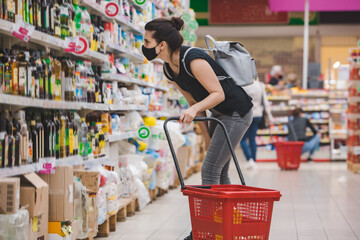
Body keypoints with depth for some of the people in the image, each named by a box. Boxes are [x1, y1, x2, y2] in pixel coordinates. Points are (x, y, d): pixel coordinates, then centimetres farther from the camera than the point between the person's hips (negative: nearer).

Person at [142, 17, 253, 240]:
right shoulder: (169, 69, 0)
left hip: (237, 113, -9)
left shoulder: (194, 60, -27)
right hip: (220, 115, 9)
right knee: (220, 172, 13)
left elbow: (218, 94, -24)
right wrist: (206, 135, 7)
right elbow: (194, 102, 8)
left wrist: (193, 110, -38)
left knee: (210, 170, -10)